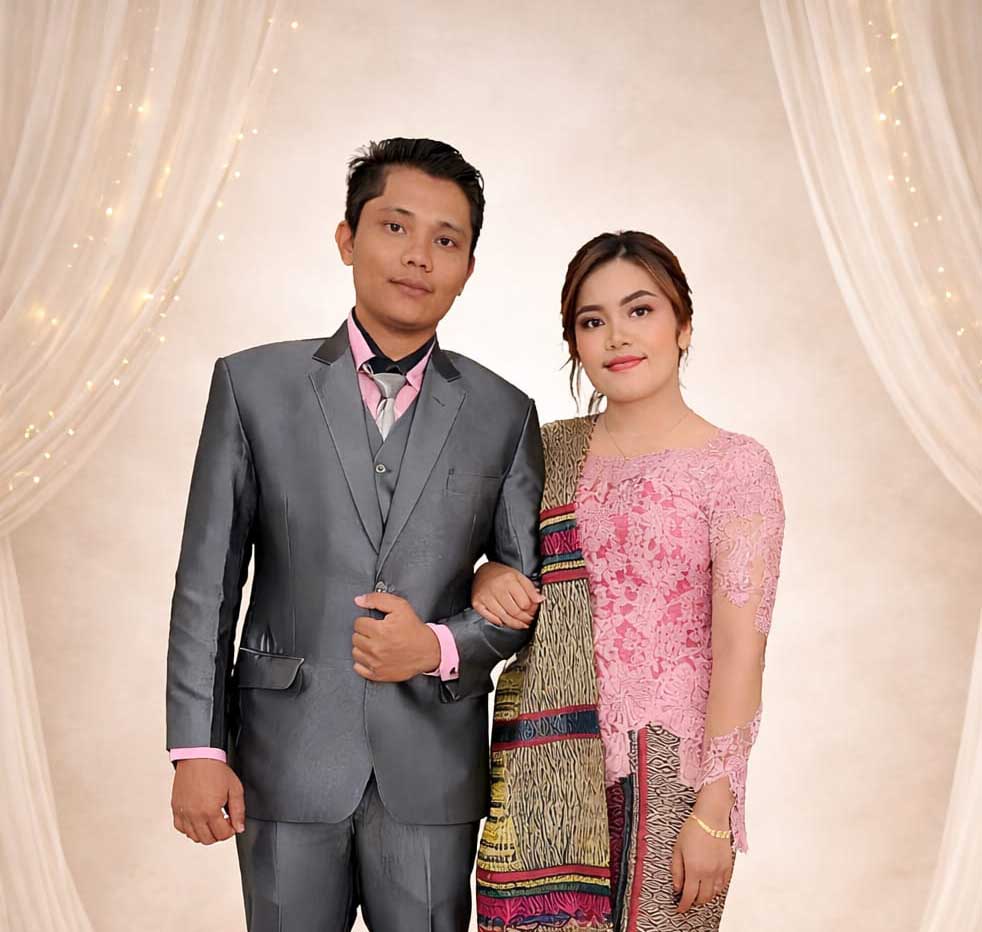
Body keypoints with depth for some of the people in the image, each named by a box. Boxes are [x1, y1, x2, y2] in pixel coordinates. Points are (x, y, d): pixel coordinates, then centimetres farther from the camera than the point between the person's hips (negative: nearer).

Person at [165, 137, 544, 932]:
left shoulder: (504, 413, 3)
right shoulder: (254, 384, 0)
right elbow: (208, 581, 0)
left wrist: (444, 647, -11)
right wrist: (197, 748, -3)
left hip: (432, 775, 1)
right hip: (287, 764, 0)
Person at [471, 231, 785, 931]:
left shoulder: (735, 466, -6)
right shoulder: (548, 450, 7)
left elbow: (739, 652, -10)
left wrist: (712, 812, -13)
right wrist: (486, 578, -4)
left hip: (664, 765, -3)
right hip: (541, 757, 4)